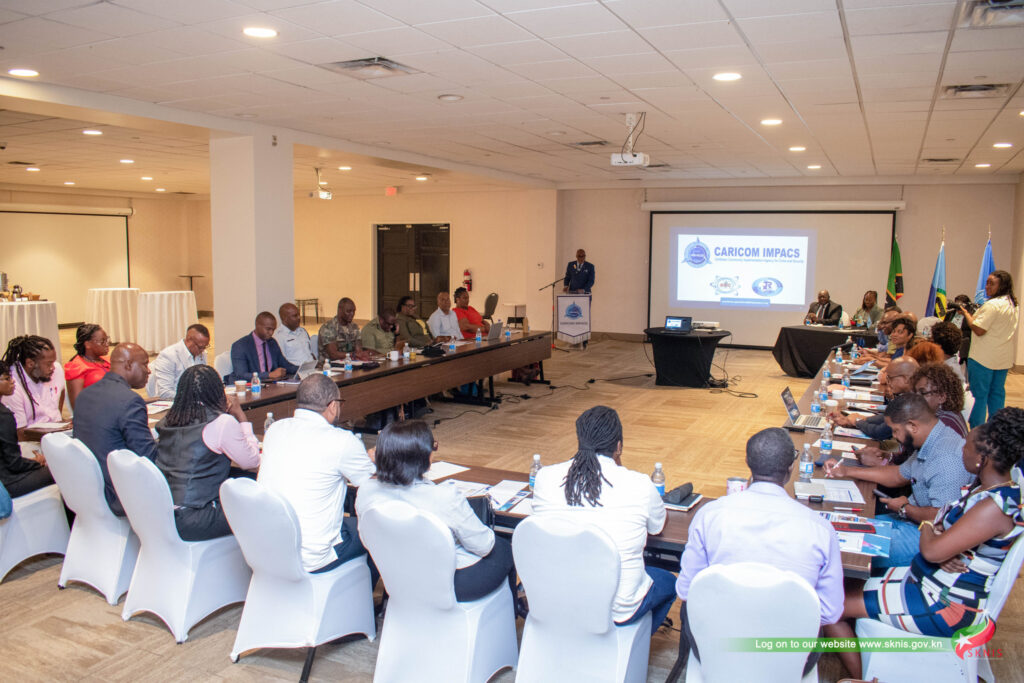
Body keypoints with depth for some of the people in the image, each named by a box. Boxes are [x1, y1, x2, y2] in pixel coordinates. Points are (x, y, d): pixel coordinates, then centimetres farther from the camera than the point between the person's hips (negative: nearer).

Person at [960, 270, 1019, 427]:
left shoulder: (992, 305, -19)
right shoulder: (1014, 305, 10)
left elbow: (979, 330, -21)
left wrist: (966, 313, -9)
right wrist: (975, 314, 12)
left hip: (983, 358, -8)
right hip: (1003, 359, 8)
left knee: (979, 395, -1)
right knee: (997, 393, 15)